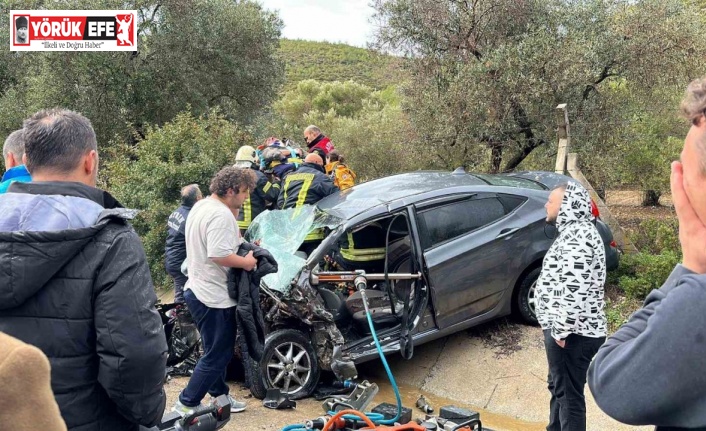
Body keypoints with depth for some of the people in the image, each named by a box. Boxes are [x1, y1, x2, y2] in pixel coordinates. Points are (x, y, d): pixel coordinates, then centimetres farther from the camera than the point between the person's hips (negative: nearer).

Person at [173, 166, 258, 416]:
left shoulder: (201, 206, 11)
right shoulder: (222, 214, -21)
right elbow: (219, 255, -30)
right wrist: (246, 262, -16)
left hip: (199, 290, 11)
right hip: (214, 296, -11)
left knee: (218, 351, 22)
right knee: (216, 356, 2)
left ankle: (219, 396, 33)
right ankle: (186, 404, 11)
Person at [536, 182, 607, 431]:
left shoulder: (577, 234, -19)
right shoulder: (574, 231, 15)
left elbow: (575, 291, -28)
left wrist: (561, 330, -21)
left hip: (572, 333, -10)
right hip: (574, 330, 10)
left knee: (568, 395, 0)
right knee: (558, 388, 23)